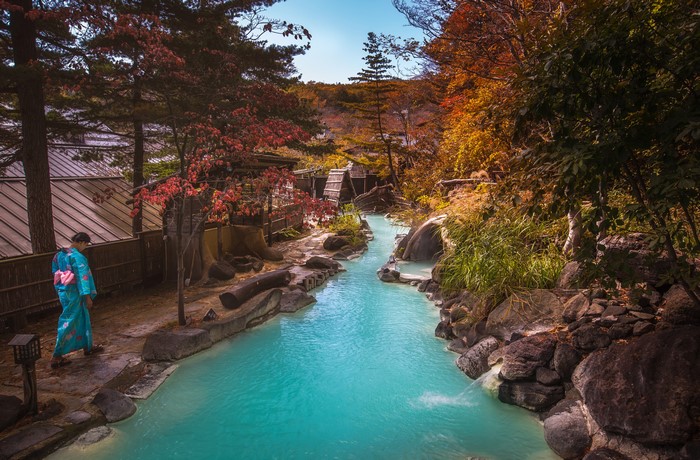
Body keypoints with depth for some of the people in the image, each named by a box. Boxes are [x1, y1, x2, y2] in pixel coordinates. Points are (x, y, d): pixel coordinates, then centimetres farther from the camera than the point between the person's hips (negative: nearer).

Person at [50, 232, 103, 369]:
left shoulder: (60, 255, 6)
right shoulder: (78, 257, -20)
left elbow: (56, 273, 13)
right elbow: (82, 277, -21)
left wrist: (59, 291, 21)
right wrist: (87, 296, -18)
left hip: (63, 292, 9)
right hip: (73, 294, -9)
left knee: (82, 318, 20)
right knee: (68, 323, -1)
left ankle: (87, 346, 33)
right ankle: (57, 357, 5)